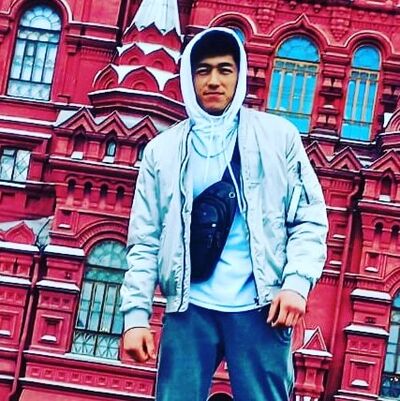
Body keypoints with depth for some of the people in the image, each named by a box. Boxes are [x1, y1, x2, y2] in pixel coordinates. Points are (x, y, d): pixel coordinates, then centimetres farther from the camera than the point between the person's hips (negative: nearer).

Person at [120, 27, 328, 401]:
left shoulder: (278, 135, 8)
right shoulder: (163, 149, 11)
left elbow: (310, 219, 5)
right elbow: (144, 241, 9)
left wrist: (297, 282, -10)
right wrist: (135, 315, 0)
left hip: (261, 307, -1)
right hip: (189, 308, 1)